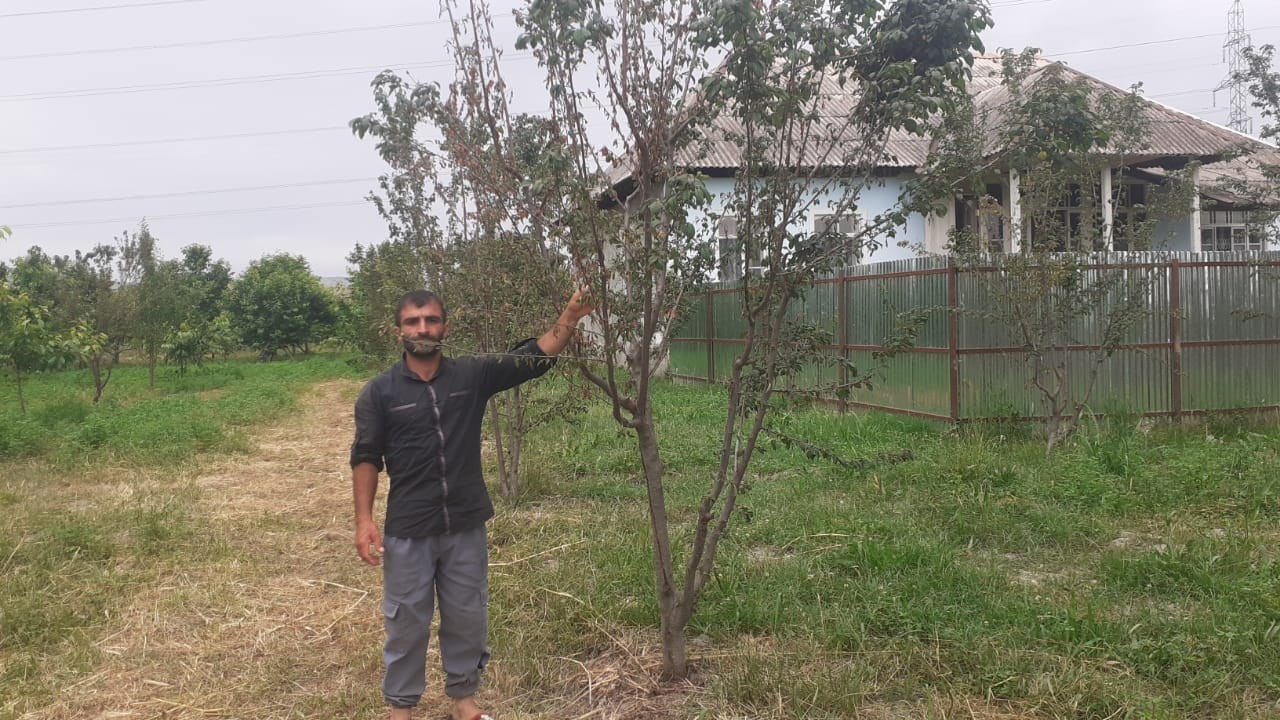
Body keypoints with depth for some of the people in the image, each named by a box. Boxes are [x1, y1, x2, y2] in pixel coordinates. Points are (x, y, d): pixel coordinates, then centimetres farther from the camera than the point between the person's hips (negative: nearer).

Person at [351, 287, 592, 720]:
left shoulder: (472, 375, -1)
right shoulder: (380, 392, -4)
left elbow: (532, 359, -6)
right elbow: (366, 458, -2)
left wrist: (569, 318, -18)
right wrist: (364, 519, -10)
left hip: (466, 526, 2)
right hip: (408, 530, -2)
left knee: (467, 617, 15)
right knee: (407, 621, 11)